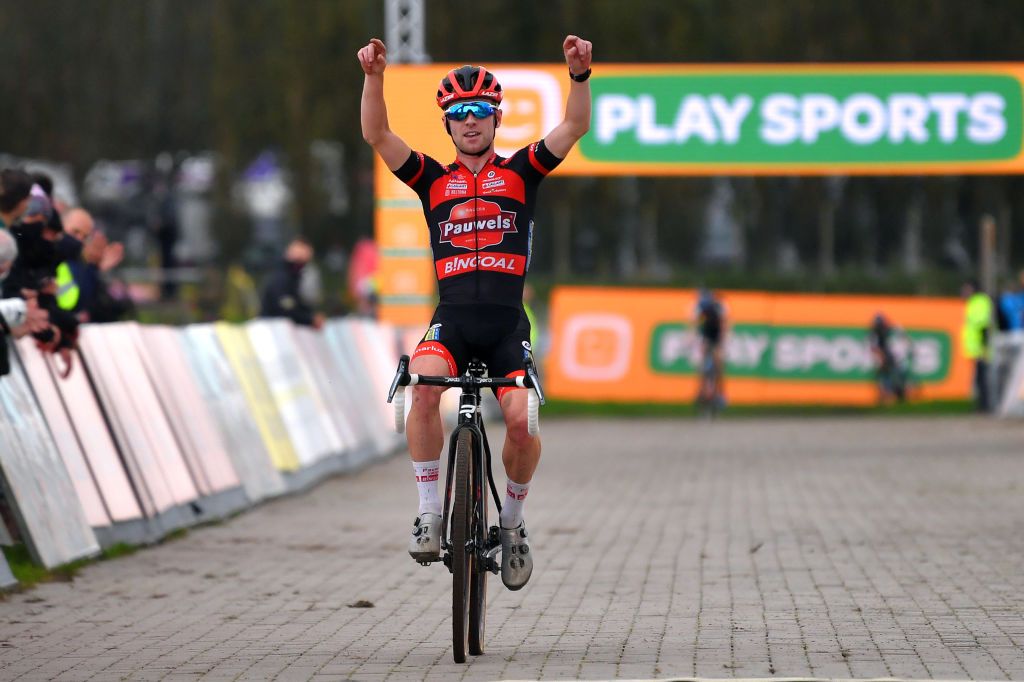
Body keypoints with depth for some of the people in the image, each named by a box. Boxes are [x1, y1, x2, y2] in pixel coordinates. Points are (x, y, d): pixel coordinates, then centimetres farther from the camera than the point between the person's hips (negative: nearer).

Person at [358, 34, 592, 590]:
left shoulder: (520, 172, 12)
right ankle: (428, 511, -18)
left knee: (521, 421, -20)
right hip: (452, 319, 0)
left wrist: (579, 74, -19)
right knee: (423, 390, -31)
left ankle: (512, 518, 8)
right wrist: (373, 76, -16)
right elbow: (376, 134, -1)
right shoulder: (433, 180, 13)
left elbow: (574, 128, -1)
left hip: (507, 324, 0)